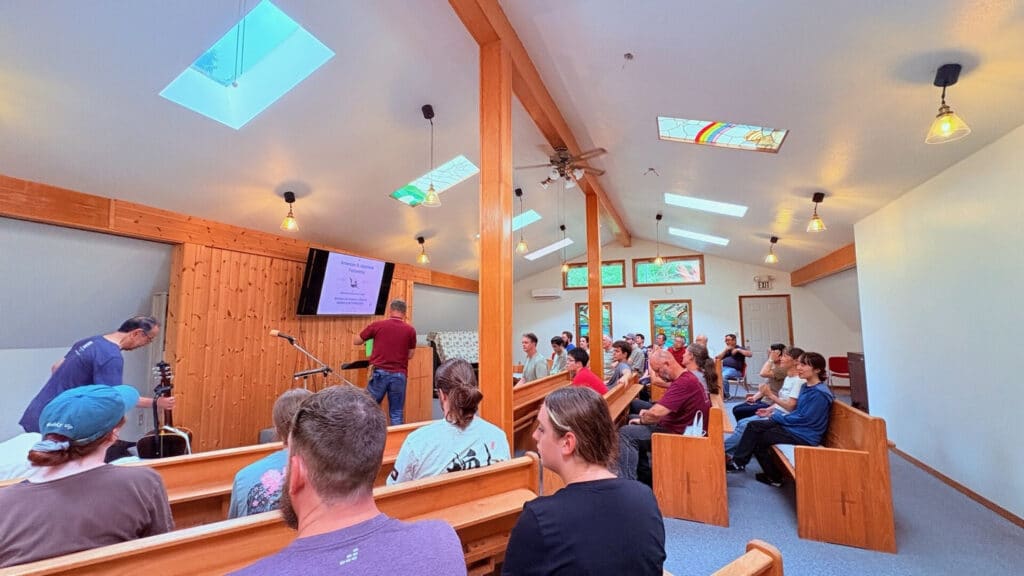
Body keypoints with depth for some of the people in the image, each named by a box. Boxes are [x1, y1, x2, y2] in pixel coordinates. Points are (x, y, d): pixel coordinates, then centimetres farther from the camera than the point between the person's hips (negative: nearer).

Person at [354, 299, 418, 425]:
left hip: (379, 373, 0)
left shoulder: (377, 325, 1)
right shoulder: (410, 330, 2)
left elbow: (356, 341, 14)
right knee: (397, 413, 8)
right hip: (399, 375, 1)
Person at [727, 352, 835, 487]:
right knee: (753, 426, -3)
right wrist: (780, 415, -1)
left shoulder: (820, 393, -21)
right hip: (795, 426, 9)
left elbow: (804, 419, -21)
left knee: (757, 439, -5)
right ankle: (738, 461, -1)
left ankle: (774, 477, 13)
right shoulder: (806, 386, 8)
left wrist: (778, 416, -10)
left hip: (805, 436, -9)